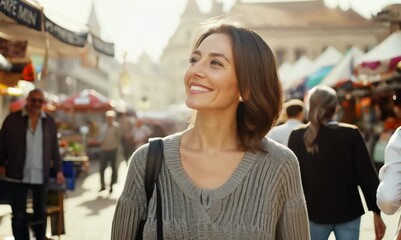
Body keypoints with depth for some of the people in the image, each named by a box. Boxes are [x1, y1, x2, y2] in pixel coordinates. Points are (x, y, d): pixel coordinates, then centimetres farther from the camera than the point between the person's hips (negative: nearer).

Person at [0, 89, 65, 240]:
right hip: (17, 176, -2)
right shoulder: (12, 119, -2)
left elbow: (54, 148, 8)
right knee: (19, 215, 4)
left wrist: (58, 170, 7)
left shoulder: (49, 121, 5)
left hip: (41, 176, 2)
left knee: (40, 213, 13)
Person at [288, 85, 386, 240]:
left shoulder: (298, 137, -5)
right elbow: (367, 175, -4)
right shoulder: (351, 134, -4)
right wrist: (376, 211, 3)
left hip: (314, 212, 0)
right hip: (348, 212, 1)